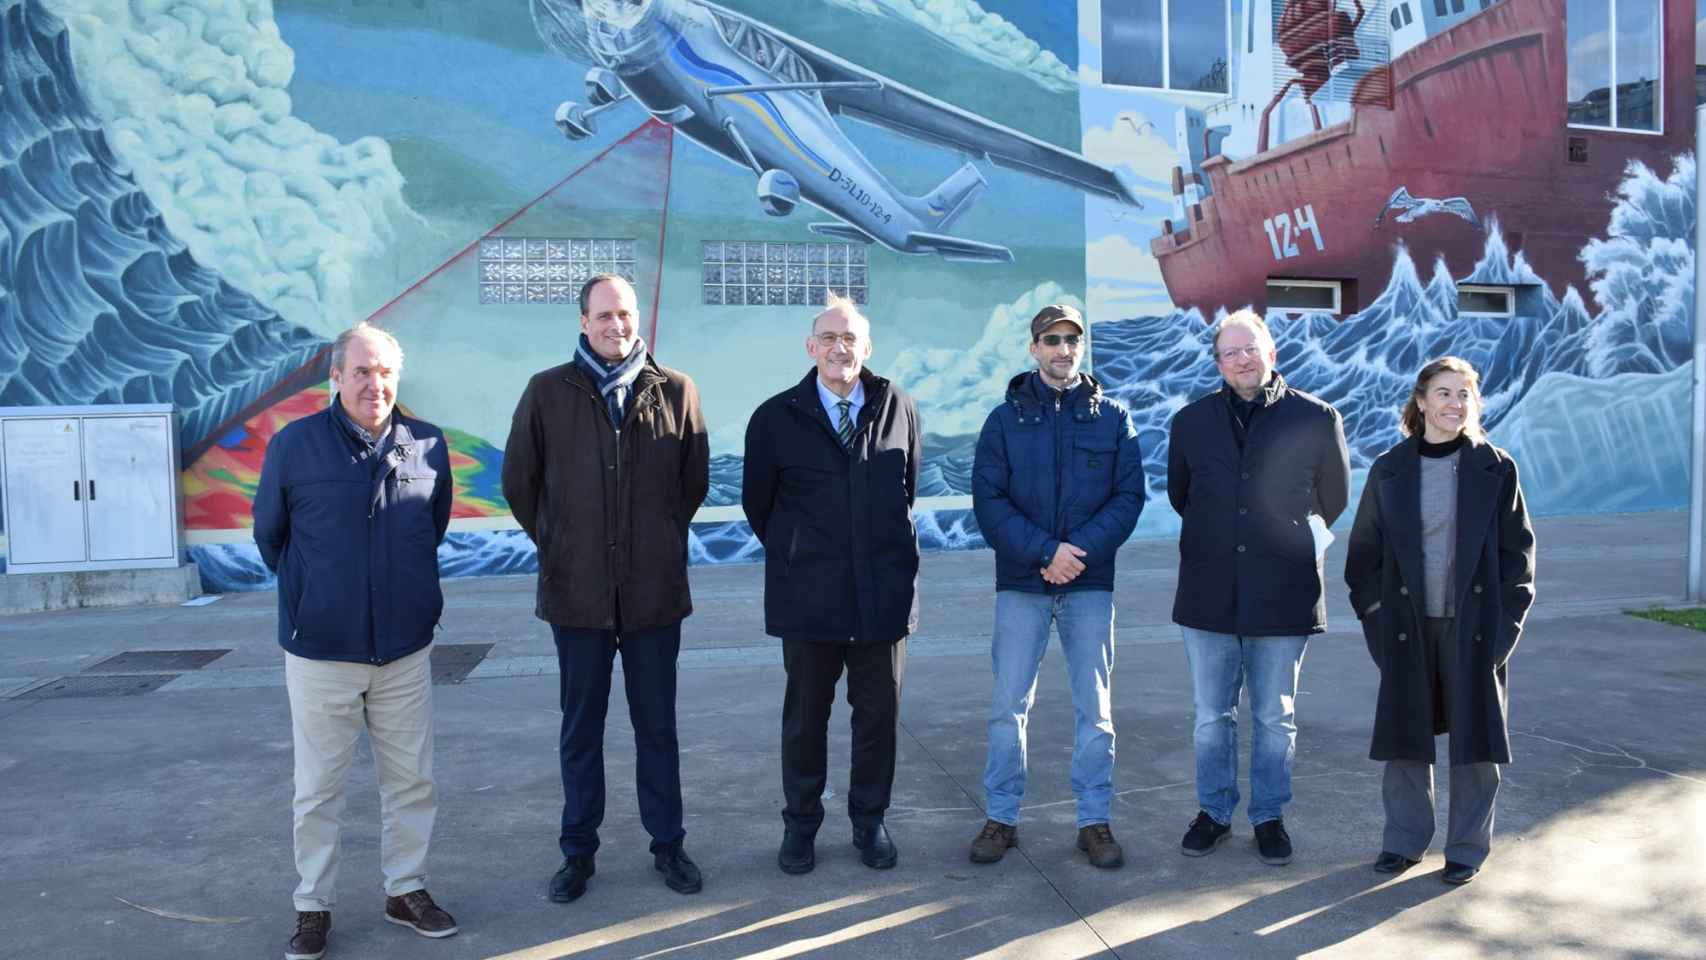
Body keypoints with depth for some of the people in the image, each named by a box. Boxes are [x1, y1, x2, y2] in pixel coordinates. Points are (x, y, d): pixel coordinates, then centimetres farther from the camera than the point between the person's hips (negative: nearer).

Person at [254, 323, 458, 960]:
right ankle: (313, 906, 23)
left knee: (412, 780, 11)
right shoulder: (293, 445, -8)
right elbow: (269, 534, 7)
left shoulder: (428, 446, -2)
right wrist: (312, 593, 12)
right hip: (320, 652, -2)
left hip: (406, 649, 2)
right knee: (317, 789, 8)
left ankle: (406, 890, 28)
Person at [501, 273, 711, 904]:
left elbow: (694, 482, 9)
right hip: (577, 591, 0)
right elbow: (519, 483, 7)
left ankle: (667, 844, 27)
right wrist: (558, 546, 9)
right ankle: (578, 852, 26)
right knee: (581, 728, 12)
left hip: (655, 590, 0)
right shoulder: (548, 392, -2)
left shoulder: (676, 392, -2)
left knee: (657, 726, 12)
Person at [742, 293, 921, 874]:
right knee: (805, 716, 11)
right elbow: (757, 503, 9)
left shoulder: (899, 409, 2)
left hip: (884, 593, 2)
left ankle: (870, 821, 29)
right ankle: (800, 824, 27)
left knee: (879, 714, 11)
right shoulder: (776, 418, -3)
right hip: (809, 598, -1)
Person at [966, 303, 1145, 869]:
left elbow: (1129, 496, 0)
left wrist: (1081, 551, -15)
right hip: (1021, 582, 0)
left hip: (1090, 583, 1)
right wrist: (1046, 552, -15)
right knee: (1009, 706, 3)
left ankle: (1095, 821, 19)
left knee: (1095, 709, 7)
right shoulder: (1005, 419, 3)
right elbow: (988, 499, -4)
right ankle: (1001, 818, 16)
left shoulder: (1112, 417, 4)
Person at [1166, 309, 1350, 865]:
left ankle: (1269, 816, 26)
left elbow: (1334, 498, 11)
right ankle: (1214, 811, 27)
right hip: (1209, 594, 2)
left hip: (1283, 595, -2)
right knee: (1212, 716, 11)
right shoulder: (1191, 421, 4)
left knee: (1275, 719, 10)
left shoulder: (1316, 419, -2)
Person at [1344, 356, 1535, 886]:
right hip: (1407, 625, 1)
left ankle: (1467, 848, 22)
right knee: (1404, 734, 8)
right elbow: (1364, 550, 6)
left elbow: (1517, 549, 1)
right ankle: (1404, 840, 24)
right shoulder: (1389, 470, 2)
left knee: (1475, 735, 7)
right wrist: (1375, 616, 0)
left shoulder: (1496, 469, -1)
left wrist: (1506, 620, -6)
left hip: (1474, 626, -1)